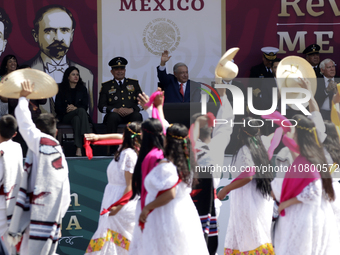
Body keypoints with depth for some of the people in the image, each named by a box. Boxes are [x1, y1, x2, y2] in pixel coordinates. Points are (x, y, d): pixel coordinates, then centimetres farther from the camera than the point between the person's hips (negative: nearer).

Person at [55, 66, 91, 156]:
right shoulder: (61, 89, 8)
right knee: (81, 111, -35)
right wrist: (67, 109, -17)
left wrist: (75, 108, -15)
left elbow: (85, 106, 6)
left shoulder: (82, 89, 14)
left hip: (78, 116, 2)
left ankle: (78, 149, -54)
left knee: (77, 119, -38)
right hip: (65, 117, -2)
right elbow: (58, 109, 5)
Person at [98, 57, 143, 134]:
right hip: (115, 114, -1)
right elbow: (101, 106, 8)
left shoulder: (134, 83, 20)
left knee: (137, 116, -33)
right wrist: (115, 110, -12)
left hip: (131, 114, 1)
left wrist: (132, 109, -9)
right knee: (113, 116, -36)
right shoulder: (106, 86, 16)